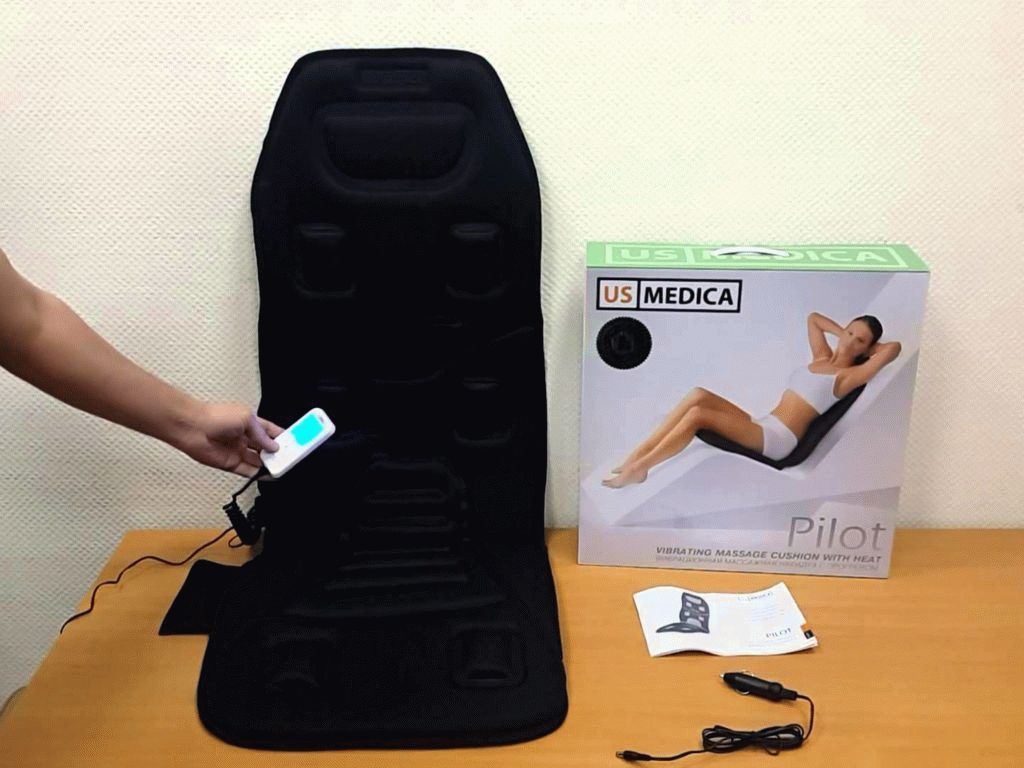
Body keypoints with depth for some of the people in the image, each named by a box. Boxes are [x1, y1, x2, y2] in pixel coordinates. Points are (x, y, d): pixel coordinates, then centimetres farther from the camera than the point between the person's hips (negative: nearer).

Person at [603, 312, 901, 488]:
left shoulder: (849, 375, 0)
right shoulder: (821, 356, 21)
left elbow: (894, 347, -10)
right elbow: (813, 317, 35)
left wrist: (867, 348, 8)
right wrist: (843, 333, 27)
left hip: (778, 439, -8)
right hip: (761, 425, 8)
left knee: (698, 414, -24)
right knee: (699, 395, -16)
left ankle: (637, 470, -19)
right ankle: (638, 455, -18)